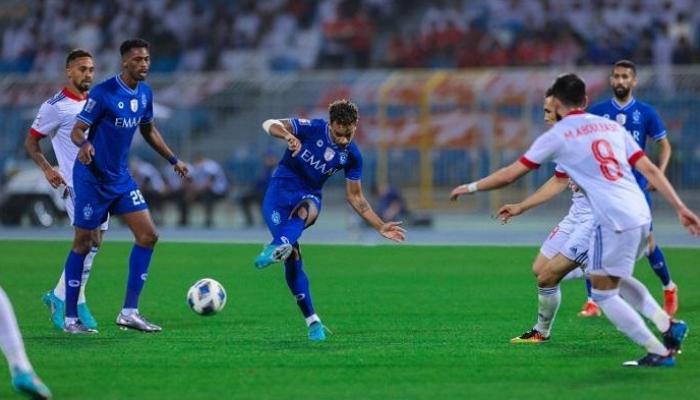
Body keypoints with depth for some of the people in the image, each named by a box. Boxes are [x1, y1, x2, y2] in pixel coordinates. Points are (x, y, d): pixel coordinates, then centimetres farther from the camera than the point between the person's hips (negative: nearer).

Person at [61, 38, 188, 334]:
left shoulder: (144, 93, 4)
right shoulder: (103, 93, -18)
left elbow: (148, 130, 21)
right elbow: (77, 130, -17)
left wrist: (173, 160, 19)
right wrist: (84, 145, -39)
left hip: (120, 177, 7)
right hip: (91, 177, -7)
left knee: (148, 235, -1)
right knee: (83, 243, -1)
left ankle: (129, 312, 3)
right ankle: (70, 318, 7)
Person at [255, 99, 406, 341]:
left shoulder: (352, 156, -1)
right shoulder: (312, 129, -11)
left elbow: (354, 197, 9)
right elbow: (269, 124, -16)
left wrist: (380, 227, 3)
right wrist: (287, 136, -39)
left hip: (309, 195, 2)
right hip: (281, 187, -2)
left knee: (309, 210, -38)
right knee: (292, 256, -18)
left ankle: (277, 249, -64)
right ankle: (312, 320, -11)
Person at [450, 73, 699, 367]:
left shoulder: (557, 136, 2)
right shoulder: (612, 127, 17)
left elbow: (511, 174, 7)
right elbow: (650, 170, 10)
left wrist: (471, 187, 20)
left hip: (614, 221, -7)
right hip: (641, 215, 7)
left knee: (603, 294, 5)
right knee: (616, 280, 27)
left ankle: (660, 352, 1)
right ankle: (669, 329, 18)